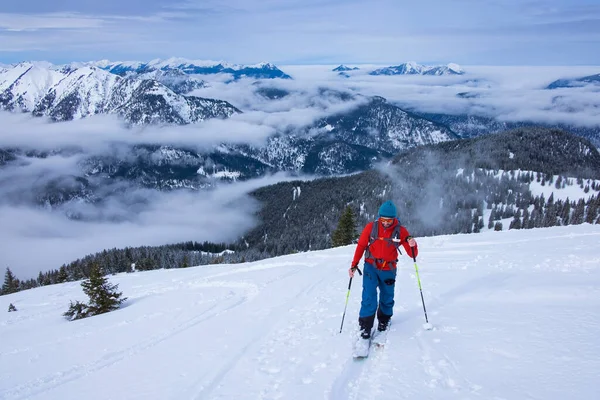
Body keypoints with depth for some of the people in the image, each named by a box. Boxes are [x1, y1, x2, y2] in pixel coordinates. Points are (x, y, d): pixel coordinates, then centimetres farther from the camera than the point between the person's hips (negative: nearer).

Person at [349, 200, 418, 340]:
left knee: (387, 298, 12)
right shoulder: (371, 227, -11)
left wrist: (412, 245, -31)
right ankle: (365, 325, 0)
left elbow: (412, 254, -9)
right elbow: (361, 246, 0)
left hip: (389, 270, 1)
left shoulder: (400, 231, -11)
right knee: (369, 296, -12)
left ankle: (384, 320, 37)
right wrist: (354, 265, -2)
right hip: (371, 267, -1)